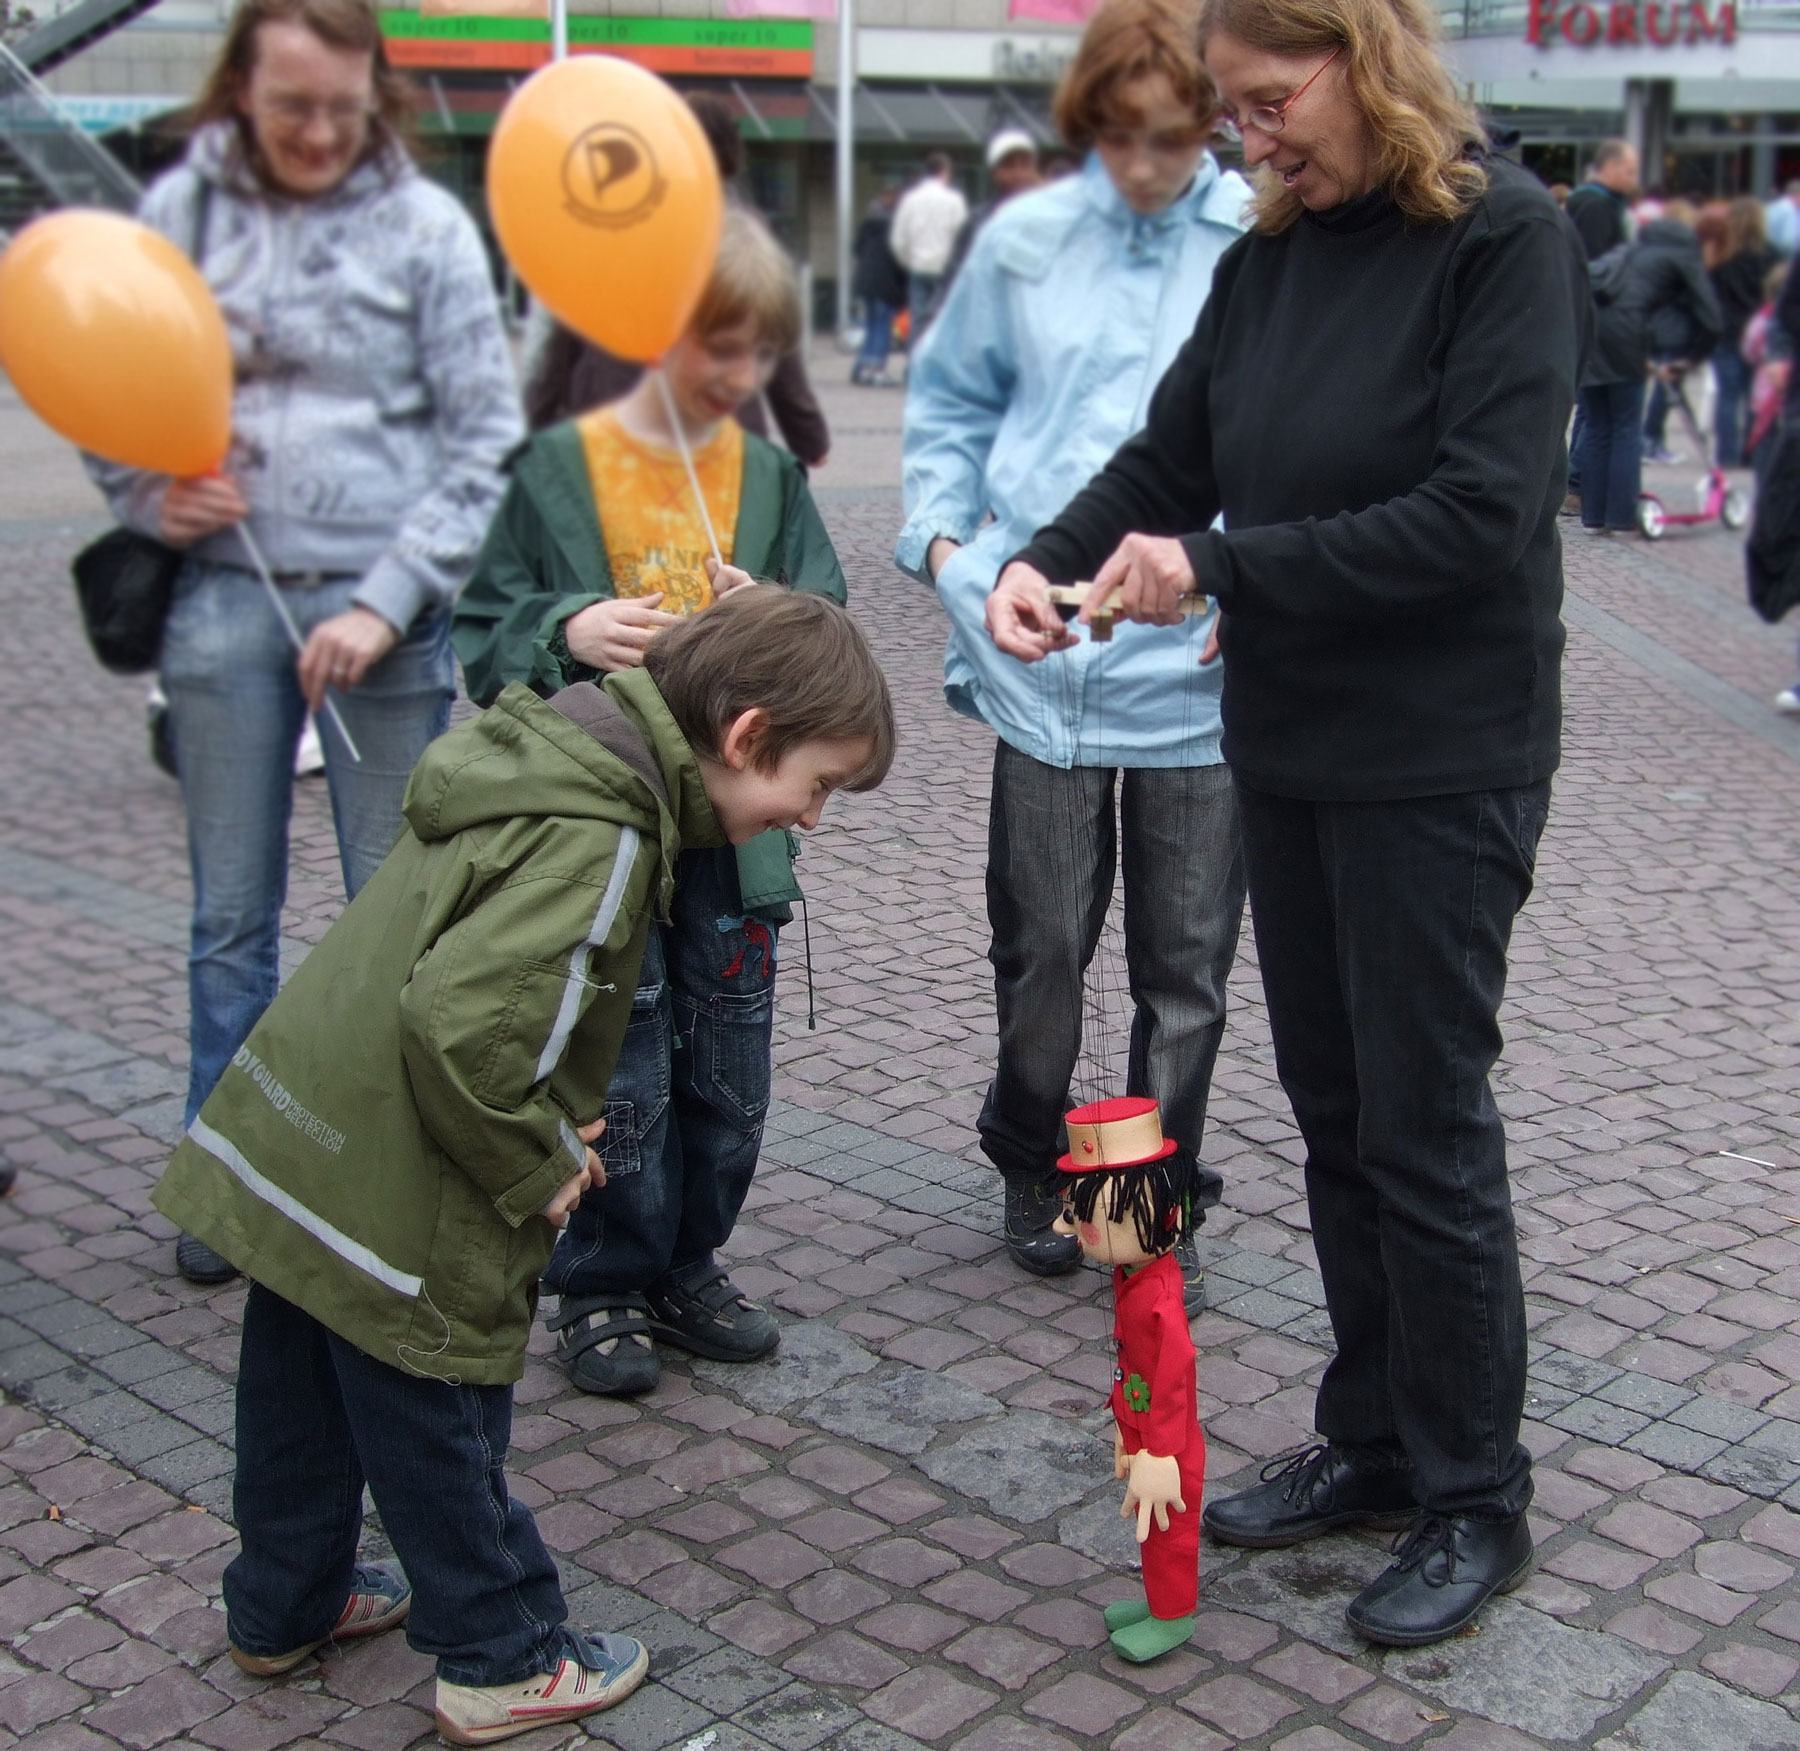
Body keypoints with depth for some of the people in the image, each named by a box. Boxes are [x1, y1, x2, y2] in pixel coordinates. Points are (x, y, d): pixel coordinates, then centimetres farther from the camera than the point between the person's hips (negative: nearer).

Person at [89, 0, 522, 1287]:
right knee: (232, 917, 11)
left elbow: (486, 443, -5)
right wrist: (150, 495, -9)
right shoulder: (182, 209, 5)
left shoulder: (423, 224, -2)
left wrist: (390, 600, -13)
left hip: (383, 605, -2)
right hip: (225, 599, 2)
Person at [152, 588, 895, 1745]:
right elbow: (462, 1018, -35)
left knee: (301, 1400, 24)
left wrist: (550, 1120, 8)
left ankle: (282, 1607, 44)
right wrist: (536, 1171, -19)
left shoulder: (550, 751, 4)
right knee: (440, 1431, 10)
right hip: (394, 1210, -9)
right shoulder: (596, 842, -26)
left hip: (294, 1151, 9)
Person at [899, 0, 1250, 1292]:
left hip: (1199, 667, -1)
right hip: (1042, 656, 2)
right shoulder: (1025, 242, 3)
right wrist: (943, 533, 3)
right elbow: (951, 400, 16)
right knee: (1042, 941, 13)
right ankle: (1031, 1163, 34)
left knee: (1185, 960, 9)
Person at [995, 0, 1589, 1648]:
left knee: (1426, 1125, 1)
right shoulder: (1271, 257, 7)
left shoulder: (1506, 237, -13)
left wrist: (1219, 567, -21)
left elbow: (1481, 513, -22)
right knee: (1337, 1112, 15)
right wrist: (1047, 559, -9)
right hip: (1288, 751, 7)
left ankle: (1477, 1500, 18)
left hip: (1440, 766, -7)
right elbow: (1170, 457, 10)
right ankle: (1373, 1442, 31)